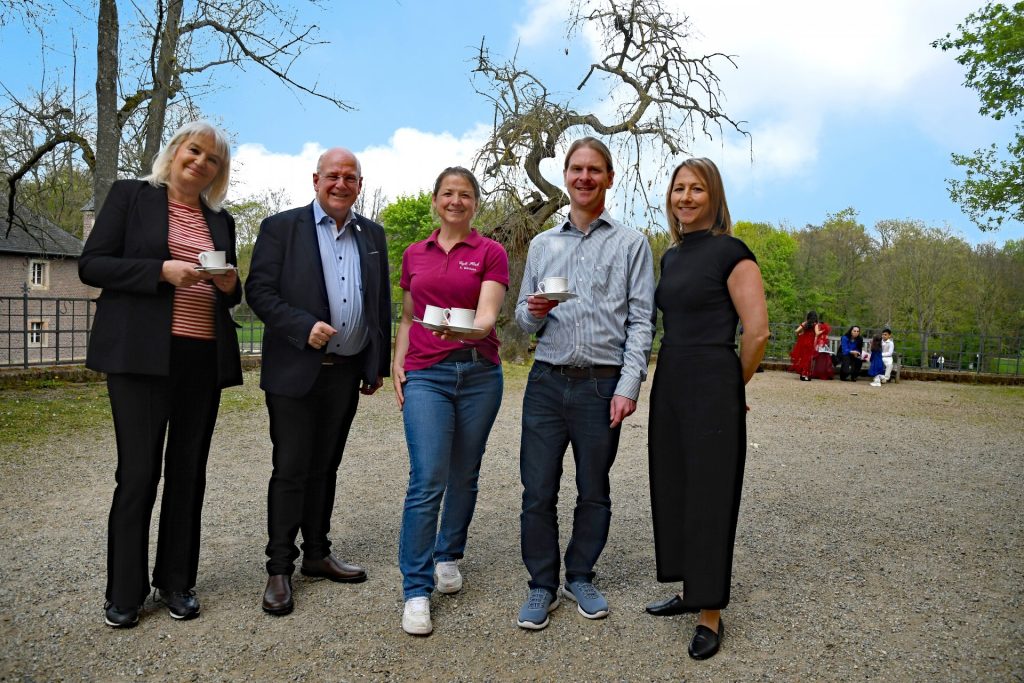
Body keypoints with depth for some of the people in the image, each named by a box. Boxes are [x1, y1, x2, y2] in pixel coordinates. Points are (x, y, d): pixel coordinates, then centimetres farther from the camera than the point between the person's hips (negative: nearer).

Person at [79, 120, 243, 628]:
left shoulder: (220, 221, 16)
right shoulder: (130, 195, 5)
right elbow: (91, 264, -3)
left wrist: (229, 285, -2)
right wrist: (162, 271, -15)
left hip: (203, 357, 4)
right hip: (143, 355, -4)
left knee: (188, 471, 8)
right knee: (138, 471, -2)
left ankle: (176, 581, 21)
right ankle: (125, 591, 13)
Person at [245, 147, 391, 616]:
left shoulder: (372, 235, 11)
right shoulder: (281, 227, -2)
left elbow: (381, 302, 13)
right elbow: (259, 291, -7)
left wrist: (378, 364, 10)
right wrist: (304, 327, -21)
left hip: (346, 372, 4)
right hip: (295, 370, -4)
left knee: (324, 468, 14)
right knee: (290, 471, 1)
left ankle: (317, 554, 27)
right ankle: (279, 569, 13)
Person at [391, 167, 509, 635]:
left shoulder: (490, 253, 3)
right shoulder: (414, 255, 12)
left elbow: (488, 313, -10)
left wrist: (471, 329, -32)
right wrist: (397, 366, 5)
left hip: (479, 372, 0)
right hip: (426, 374, 0)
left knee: (464, 476, 10)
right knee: (427, 480, -9)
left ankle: (448, 557, 32)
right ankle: (416, 590, -1)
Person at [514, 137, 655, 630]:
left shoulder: (631, 244, 5)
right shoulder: (542, 244, 14)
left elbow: (640, 321, -2)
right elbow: (523, 320, 15)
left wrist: (629, 386, -11)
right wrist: (534, 312, -9)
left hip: (602, 385, -2)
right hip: (546, 382, 2)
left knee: (593, 492, 10)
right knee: (538, 492, 3)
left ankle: (581, 577, 28)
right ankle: (542, 585, 19)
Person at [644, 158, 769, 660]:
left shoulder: (731, 252, -10)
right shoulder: (670, 257, 12)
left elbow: (757, 333, -12)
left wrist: (732, 387, -1)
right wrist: (673, 378, 18)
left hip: (712, 391, -8)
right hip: (669, 387, 8)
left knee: (709, 495, 0)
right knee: (673, 488, 13)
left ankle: (711, 615, 13)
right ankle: (692, 590, 30)